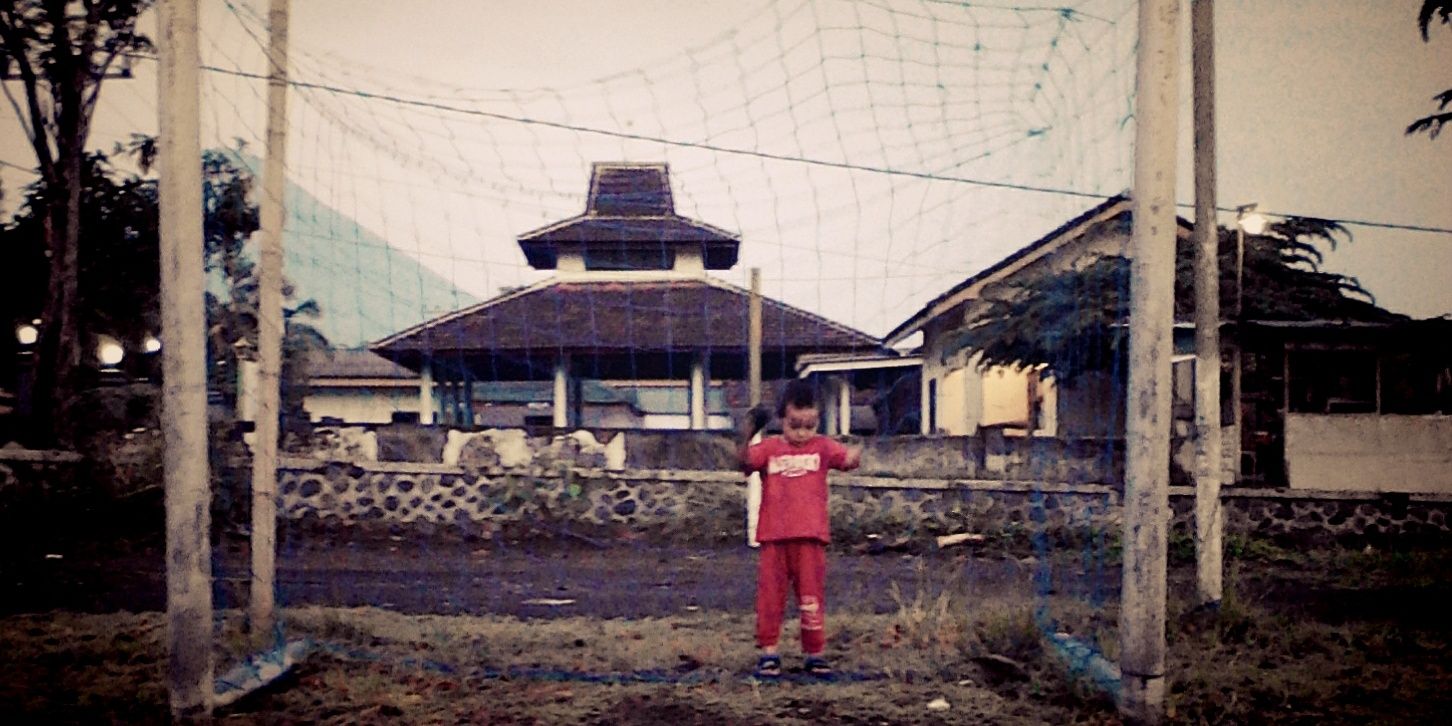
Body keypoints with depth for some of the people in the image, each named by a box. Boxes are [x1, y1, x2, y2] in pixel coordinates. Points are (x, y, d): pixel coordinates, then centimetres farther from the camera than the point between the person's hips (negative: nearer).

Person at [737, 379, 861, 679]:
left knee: (812, 595, 5)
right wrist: (745, 439, -30)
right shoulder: (769, 448, 4)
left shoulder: (822, 447, 5)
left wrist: (855, 455, -34)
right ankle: (768, 652, 16)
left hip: (810, 536, 0)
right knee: (770, 594, 5)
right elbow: (746, 462, -11)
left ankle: (815, 653, 16)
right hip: (773, 536, 0)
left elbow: (847, 458, -10)